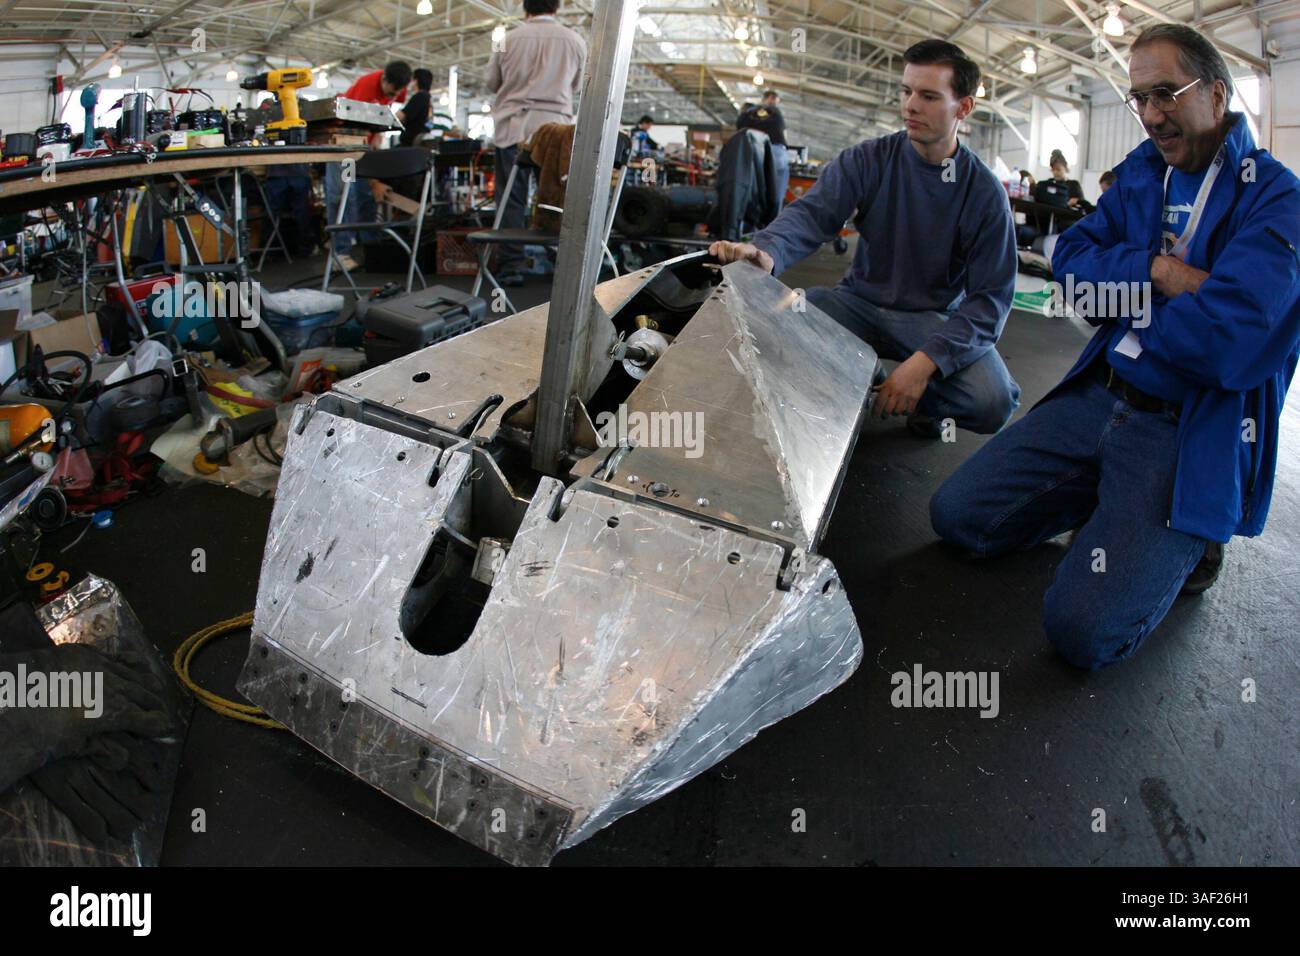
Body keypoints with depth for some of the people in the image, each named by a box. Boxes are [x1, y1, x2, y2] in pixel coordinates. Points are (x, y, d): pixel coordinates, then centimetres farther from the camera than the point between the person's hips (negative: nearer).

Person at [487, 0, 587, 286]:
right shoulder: (575, 42, 2)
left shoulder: (509, 39, 1)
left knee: (511, 199, 3)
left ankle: (511, 267, 0)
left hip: (514, 127, 0)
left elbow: (491, 83, 12)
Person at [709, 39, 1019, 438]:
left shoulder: (985, 193, -8)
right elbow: (813, 212, -19)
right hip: (860, 301, 1)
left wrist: (927, 360, -28)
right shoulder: (868, 160, -5)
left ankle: (923, 402, 8)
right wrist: (765, 251, -45)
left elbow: (990, 296, -11)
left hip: (934, 317, -1)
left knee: (993, 402, -29)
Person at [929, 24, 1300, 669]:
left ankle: (1188, 539, 10)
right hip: (1097, 397, 7)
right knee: (955, 515, 0)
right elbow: (1070, 259, 4)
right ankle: (1118, 508, 15)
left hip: (1191, 433, -7)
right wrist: (1156, 273, -14)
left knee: (1082, 630, -20)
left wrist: (1124, 295, -7)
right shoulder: (1142, 170, 12)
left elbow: (1227, 339, -25)